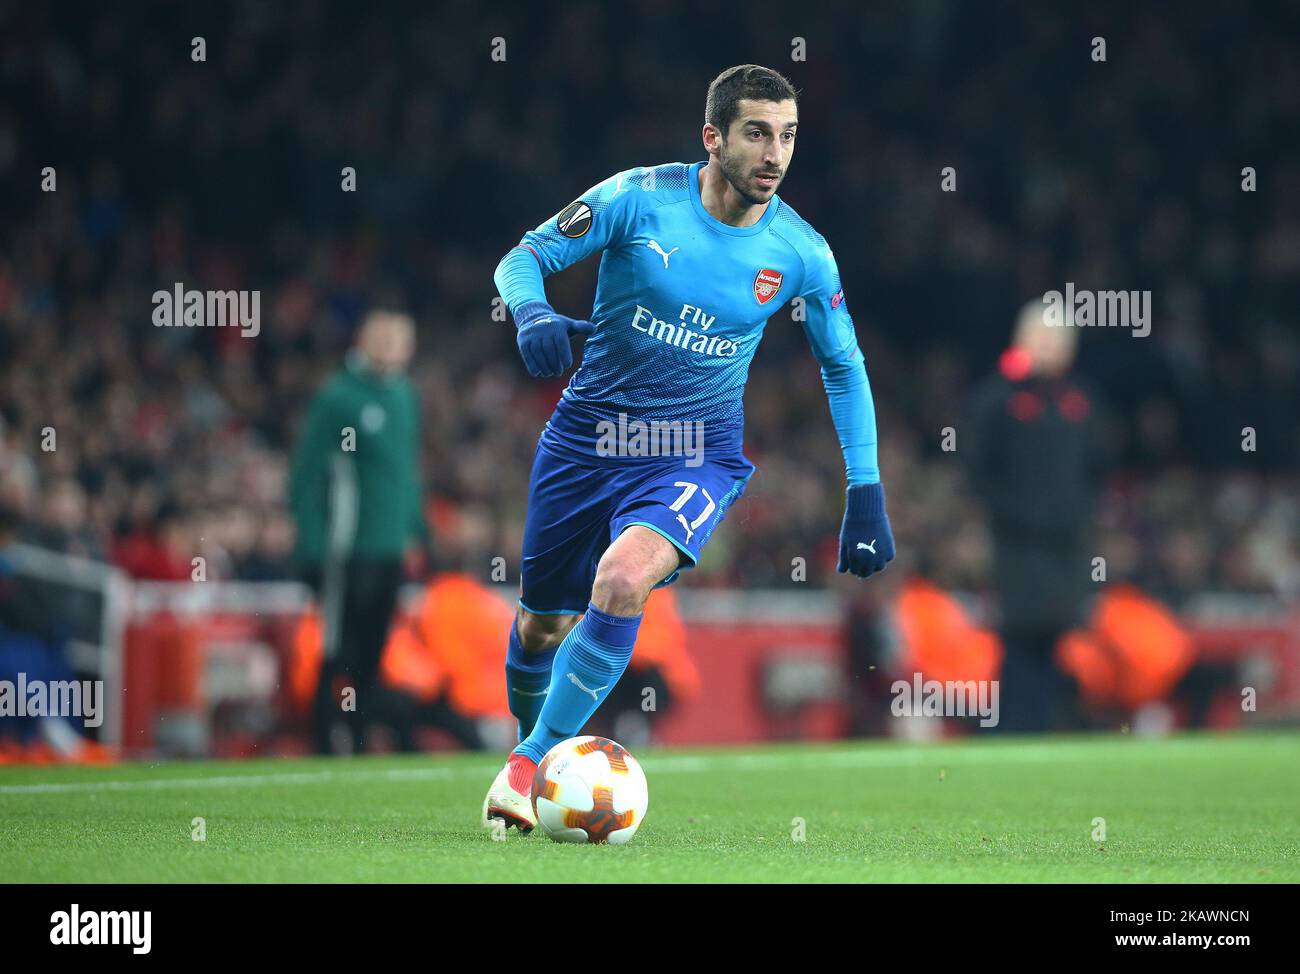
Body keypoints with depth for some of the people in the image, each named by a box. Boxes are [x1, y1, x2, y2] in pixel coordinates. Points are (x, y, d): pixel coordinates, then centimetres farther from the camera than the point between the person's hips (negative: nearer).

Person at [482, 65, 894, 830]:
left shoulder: (801, 253, -7)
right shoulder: (639, 198, -13)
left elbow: (844, 366, 7)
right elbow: (526, 256, -5)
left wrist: (867, 495, 2)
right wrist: (532, 313, -30)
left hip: (698, 454, -1)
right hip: (586, 439, 1)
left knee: (623, 578, -29)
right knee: (542, 623, 10)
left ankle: (532, 766, -16)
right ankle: (530, 733, 45)